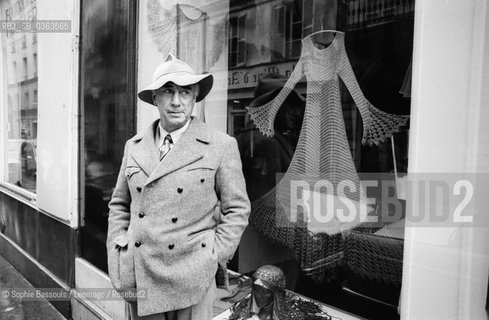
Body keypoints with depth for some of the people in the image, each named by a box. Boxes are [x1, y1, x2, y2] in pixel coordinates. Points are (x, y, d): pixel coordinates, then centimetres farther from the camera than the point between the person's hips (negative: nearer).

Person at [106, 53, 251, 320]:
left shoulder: (222, 146, -7)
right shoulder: (134, 146, 6)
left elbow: (237, 210, -3)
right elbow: (119, 205, 14)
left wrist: (214, 257, -7)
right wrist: (116, 252, 6)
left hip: (190, 276, -3)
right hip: (138, 276, 4)